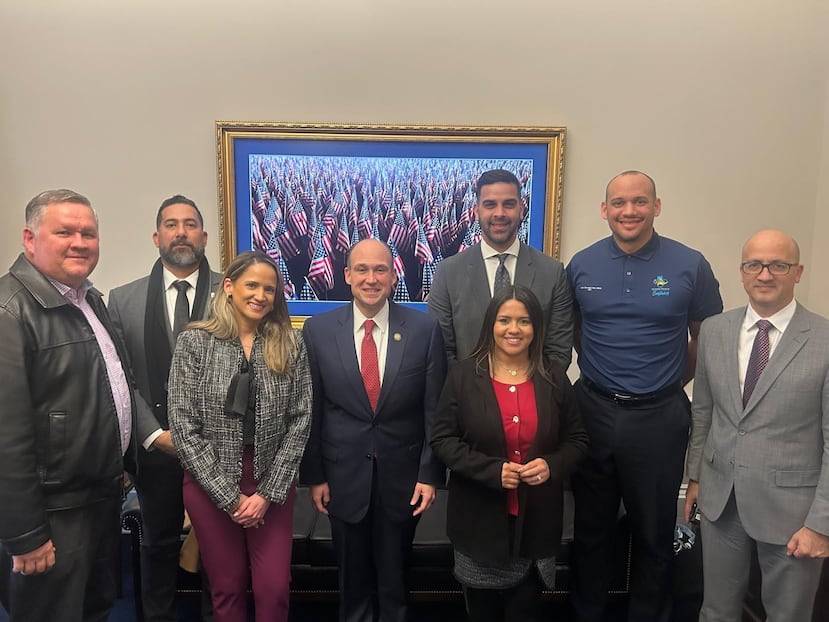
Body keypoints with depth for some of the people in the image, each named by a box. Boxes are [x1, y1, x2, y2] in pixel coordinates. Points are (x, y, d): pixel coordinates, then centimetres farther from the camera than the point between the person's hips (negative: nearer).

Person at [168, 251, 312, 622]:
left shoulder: (291, 344, -2)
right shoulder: (194, 341, -6)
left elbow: (300, 421, -3)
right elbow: (183, 427, -9)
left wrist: (269, 493, -9)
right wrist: (230, 496, -11)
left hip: (272, 485, 1)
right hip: (210, 486, 0)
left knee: (274, 591, 5)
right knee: (227, 590, 13)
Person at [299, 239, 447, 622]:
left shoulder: (424, 328, -7)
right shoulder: (318, 330, -6)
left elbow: (435, 410, -4)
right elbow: (311, 411, -1)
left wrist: (430, 474, -6)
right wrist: (314, 475, 0)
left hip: (403, 477, 0)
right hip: (343, 476, 1)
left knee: (395, 580, 19)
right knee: (352, 582, 20)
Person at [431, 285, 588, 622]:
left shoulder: (554, 379, 0)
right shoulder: (463, 375, -7)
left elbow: (577, 440, 7)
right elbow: (442, 439, -7)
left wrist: (552, 465, -14)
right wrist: (492, 470, -19)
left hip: (535, 521, 1)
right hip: (479, 519, -1)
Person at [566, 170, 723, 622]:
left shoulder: (690, 265, -6)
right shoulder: (581, 264, -1)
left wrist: (674, 382, 4)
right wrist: (599, 371, 7)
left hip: (659, 416, -1)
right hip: (593, 411, 2)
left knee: (654, 532, 14)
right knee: (591, 527, 16)